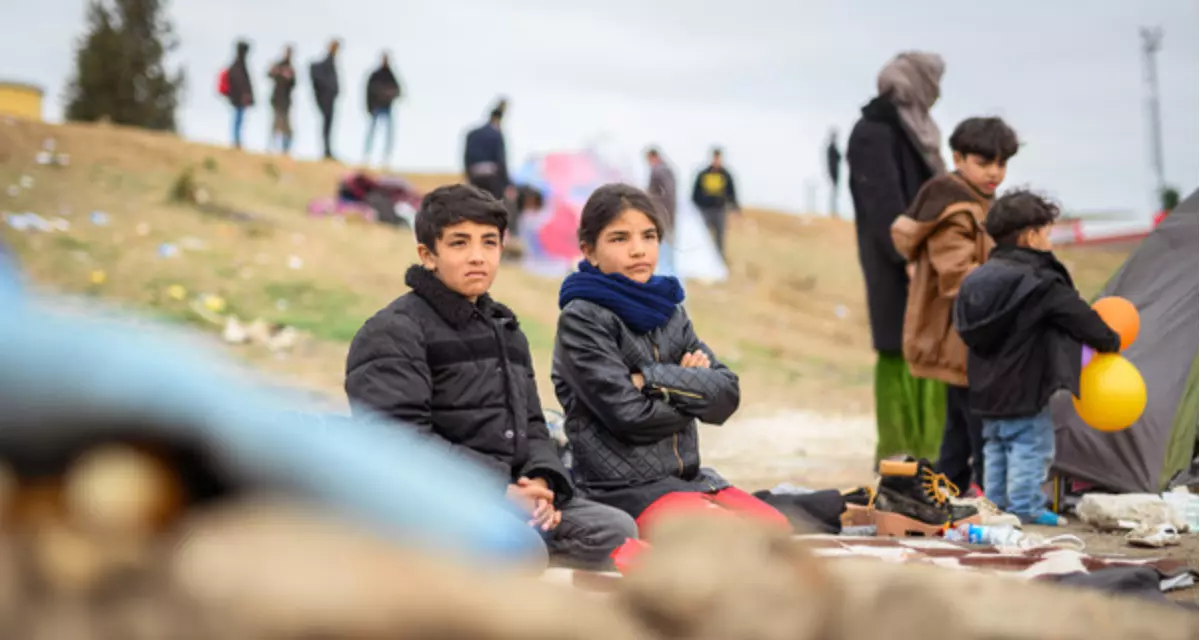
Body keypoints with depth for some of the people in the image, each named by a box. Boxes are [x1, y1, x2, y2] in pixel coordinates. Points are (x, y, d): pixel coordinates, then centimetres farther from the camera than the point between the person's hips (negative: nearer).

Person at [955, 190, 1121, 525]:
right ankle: (1026, 507, 2)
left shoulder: (978, 278, 7)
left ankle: (996, 504, 21)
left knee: (995, 448, 17)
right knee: (1031, 446, 1)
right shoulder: (1038, 283, -17)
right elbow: (1078, 316, -12)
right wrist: (1109, 341, 5)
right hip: (1023, 390, -8)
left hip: (986, 388, 8)